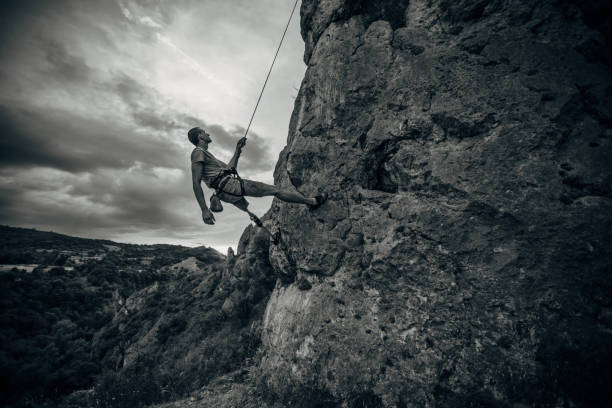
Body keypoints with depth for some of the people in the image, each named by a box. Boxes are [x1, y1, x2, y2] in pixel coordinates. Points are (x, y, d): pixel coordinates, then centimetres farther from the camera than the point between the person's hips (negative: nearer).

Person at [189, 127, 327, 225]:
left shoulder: (204, 154, 26)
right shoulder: (198, 152, -5)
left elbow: (230, 168, 29)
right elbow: (196, 183, -15)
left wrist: (238, 149, 27)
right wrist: (204, 210, -23)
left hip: (227, 194, 10)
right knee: (274, 189, -4)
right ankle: (311, 201, 5)